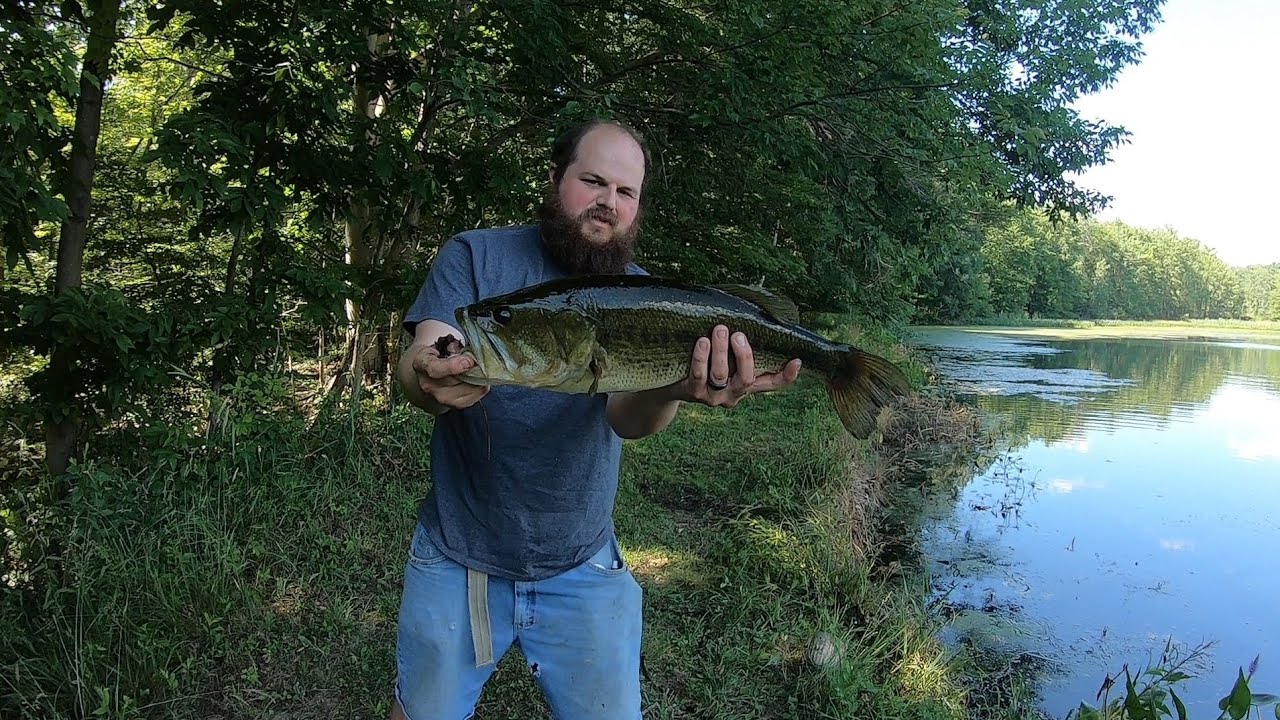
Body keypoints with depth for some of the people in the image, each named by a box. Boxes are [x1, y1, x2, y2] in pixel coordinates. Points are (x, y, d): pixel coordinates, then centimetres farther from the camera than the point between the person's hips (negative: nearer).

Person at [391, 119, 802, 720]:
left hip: (584, 568, 1)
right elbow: (413, 366, -18)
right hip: (458, 557, 0)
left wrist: (671, 390, -45)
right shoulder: (474, 257, -5)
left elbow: (627, 415, -20)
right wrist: (431, 378, -44)